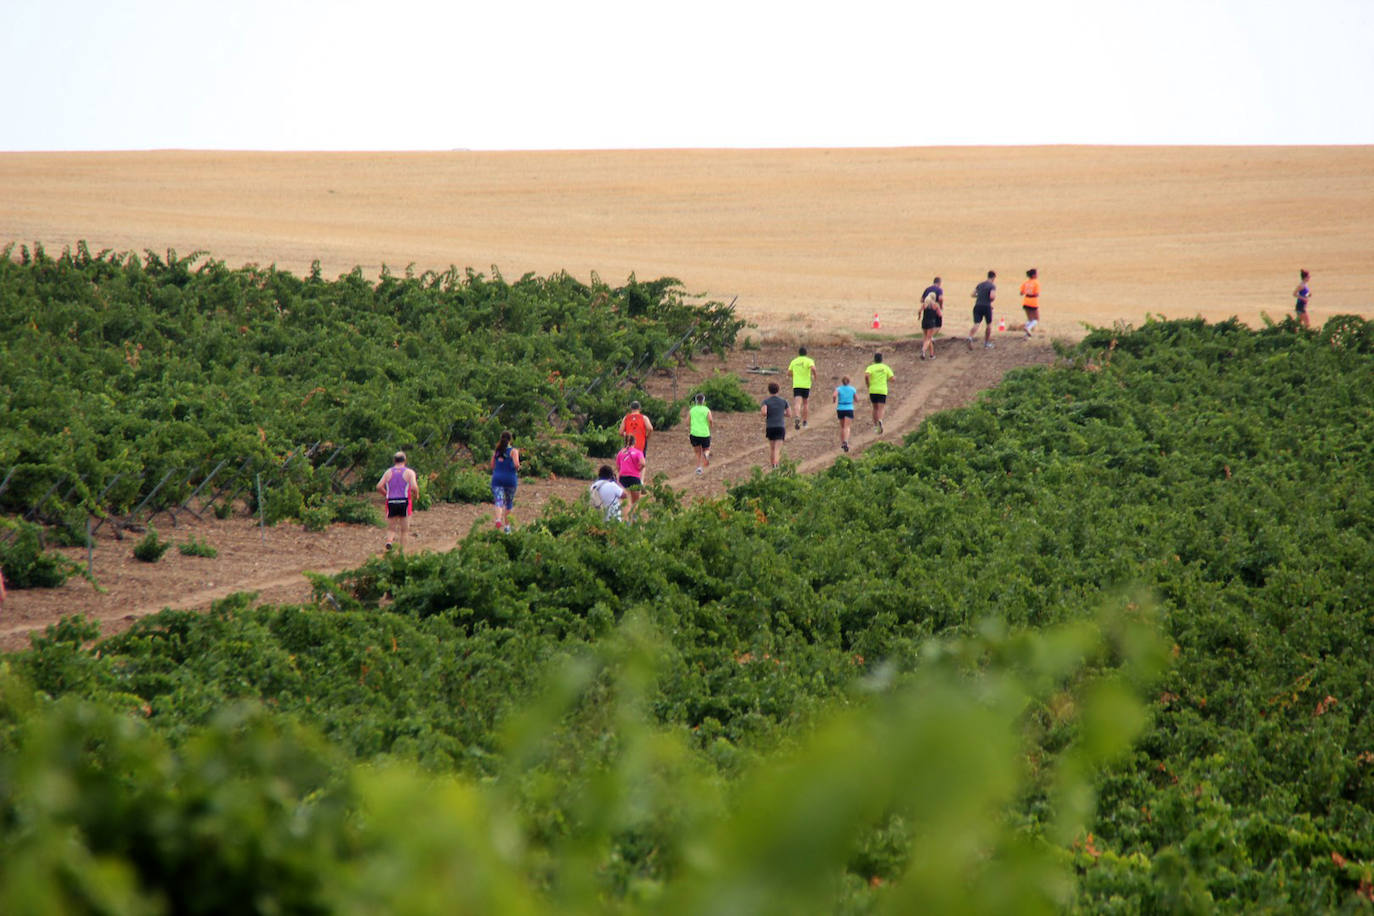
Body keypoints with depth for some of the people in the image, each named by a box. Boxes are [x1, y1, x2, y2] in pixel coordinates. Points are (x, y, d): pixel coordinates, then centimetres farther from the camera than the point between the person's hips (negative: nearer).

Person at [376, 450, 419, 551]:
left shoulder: (388, 472, 9)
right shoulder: (409, 472, 1)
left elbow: (379, 487, -1)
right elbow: (414, 487, -13)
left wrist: (387, 495, 15)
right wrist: (416, 494, 8)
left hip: (391, 502, 2)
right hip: (404, 502, -2)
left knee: (391, 529, 9)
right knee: (404, 530, 8)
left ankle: (389, 541, -22)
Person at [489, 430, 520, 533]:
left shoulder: (496, 451, 5)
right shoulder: (513, 451, -7)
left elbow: (492, 466, 9)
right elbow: (516, 465, -17)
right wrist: (518, 468, 5)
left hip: (497, 478, 1)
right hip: (510, 479, -1)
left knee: (499, 501, -8)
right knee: (509, 502, 16)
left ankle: (498, 519, -36)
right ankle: (506, 525, 21)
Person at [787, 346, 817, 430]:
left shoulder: (794, 361, 10)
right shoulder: (809, 360, -2)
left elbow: (789, 372, 17)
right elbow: (813, 368, -21)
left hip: (796, 385, 0)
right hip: (806, 385, 0)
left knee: (798, 403, -12)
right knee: (805, 403, 19)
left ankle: (797, 417, -39)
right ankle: (804, 421, 24)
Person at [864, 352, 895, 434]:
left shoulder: (870, 368, 1)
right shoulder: (886, 367, 4)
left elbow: (866, 375, -18)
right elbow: (892, 378, 0)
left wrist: (868, 385, -4)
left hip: (873, 390, 1)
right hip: (883, 391, -1)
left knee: (875, 408, 19)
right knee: (881, 409, -6)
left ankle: (875, 424, 19)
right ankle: (880, 421, -35)